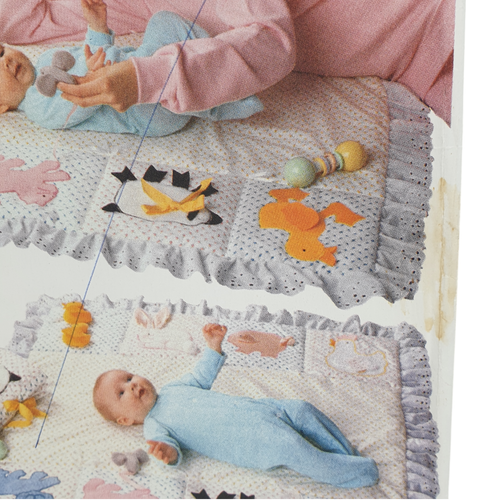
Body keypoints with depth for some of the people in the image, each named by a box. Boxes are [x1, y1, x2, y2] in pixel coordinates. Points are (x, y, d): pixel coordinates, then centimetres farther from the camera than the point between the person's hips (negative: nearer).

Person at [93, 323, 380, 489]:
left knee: (301, 410, -5)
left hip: (257, 409, 8)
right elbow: (167, 443, -16)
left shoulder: (171, 390, 19)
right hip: (251, 444, -8)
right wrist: (169, 454, -41)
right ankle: (361, 472, -14)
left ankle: (348, 457, 8)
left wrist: (214, 346, 21)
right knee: (291, 449, -26)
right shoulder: (154, 425, -2)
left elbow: (202, 378, 29)